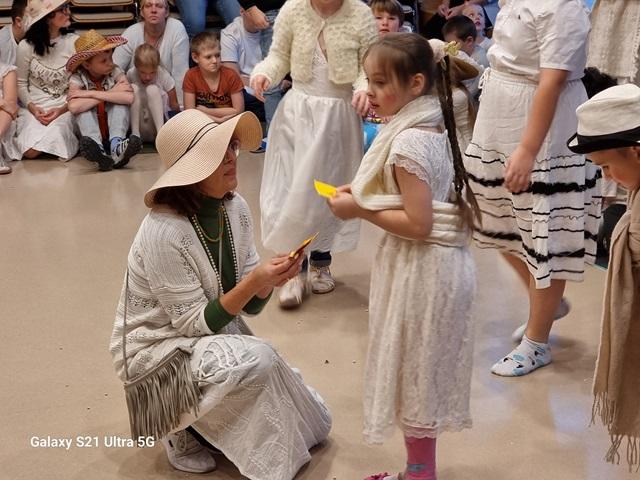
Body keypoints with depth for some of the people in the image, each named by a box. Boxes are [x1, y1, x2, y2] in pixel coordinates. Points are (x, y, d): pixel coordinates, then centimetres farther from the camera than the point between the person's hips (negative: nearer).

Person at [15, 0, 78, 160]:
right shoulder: (26, 46, -3)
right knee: (30, 151, -21)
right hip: (33, 108, 1)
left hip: (65, 108, -1)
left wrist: (62, 109, -14)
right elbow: (21, 83, 5)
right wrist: (32, 108, -12)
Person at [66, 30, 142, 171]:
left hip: (114, 128, 0)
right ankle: (98, 150, -45)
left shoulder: (115, 72, -9)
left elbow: (129, 97, -28)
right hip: (92, 132, 0)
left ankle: (116, 145, -38)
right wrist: (111, 92, -26)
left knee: (120, 101, -21)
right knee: (83, 106, -25)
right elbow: (74, 107, -31)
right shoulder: (77, 78, -11)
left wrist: (92, 94, -26)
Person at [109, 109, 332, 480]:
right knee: (257, 360, -34)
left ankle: (202, 413, 20)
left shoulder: (235, 208, -8)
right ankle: (181, 430, -7)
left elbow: (249, 305, -4)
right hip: (159, 349, -7)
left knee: (313, 424, 5)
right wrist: (252, 283, -34)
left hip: (215, 335, 7)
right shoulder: (164, 232, -30)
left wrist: (269, 280, -25)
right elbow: (194, 323, -25)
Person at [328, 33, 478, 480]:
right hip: (435, 264, 10)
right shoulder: (430, 127, 7)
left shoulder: (408, 142, -22)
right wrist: (367, 192, 6)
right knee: (422, 373, 19)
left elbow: (418, 224, -25)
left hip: (421, 271, -10)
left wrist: (360, 209, -16)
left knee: (414, 372, 5)